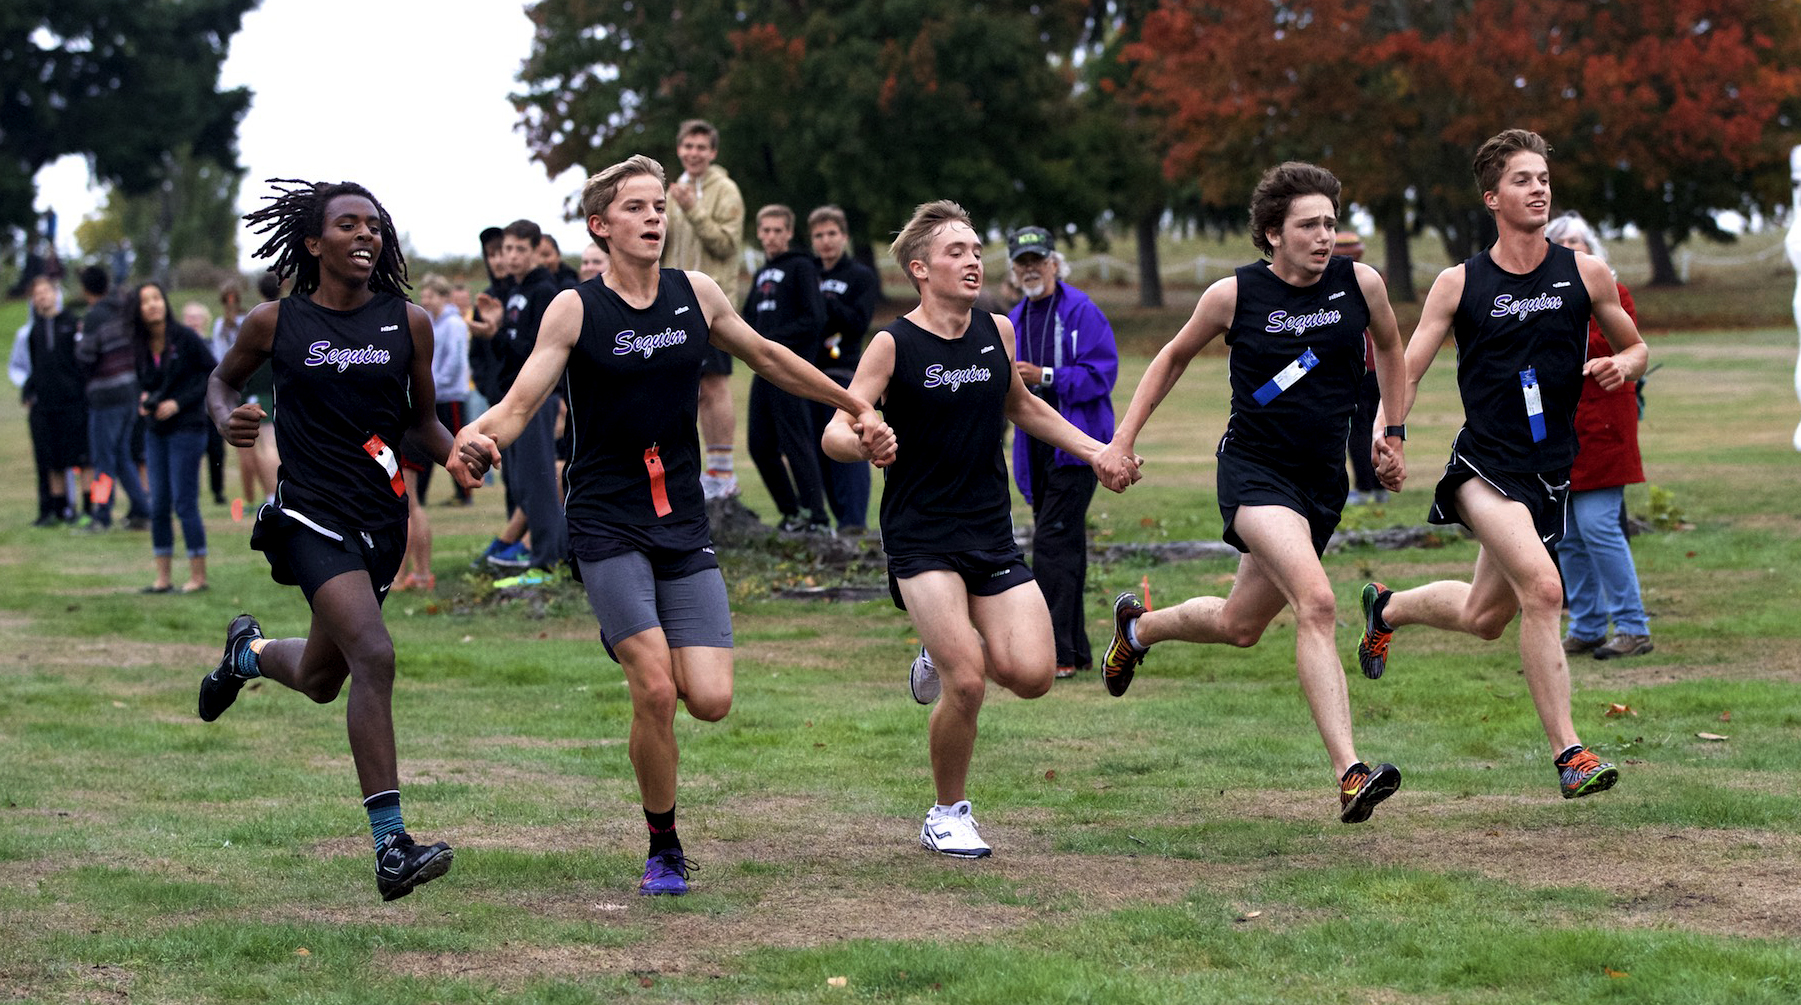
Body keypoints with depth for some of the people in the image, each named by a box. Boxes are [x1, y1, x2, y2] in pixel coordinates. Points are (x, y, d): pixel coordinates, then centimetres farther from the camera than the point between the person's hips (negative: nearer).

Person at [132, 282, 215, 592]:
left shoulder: (185, 337, -11)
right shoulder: (140, 346, 5)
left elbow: (213, 374, -7)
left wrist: (179, 403, -13)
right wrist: (143, 400, -4)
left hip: (187, 429, -6)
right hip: (156, 432, 6)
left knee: (184, 504, -6)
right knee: (158, 506, 6)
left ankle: (198, 576, 2)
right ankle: (163, 577, 11)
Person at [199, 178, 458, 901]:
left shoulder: (409, 324, 3)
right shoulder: (275, 323, -2)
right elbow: (223, 380, 15)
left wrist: (462, 455, -7)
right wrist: (227, 419, -8)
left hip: (383, 517, 5)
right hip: (311, 515, -5)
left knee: (320, 679, 18)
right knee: (373, 655, -24)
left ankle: (249, 651, 56)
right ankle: (391, 847, -23)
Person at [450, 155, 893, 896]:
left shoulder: (698, 295, 5)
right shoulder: (575, 309, -6)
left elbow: (768, 358, 21)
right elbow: (520, 403, -11)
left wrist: (856, 408, 28)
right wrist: (477, 437, -33)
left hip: (684, 524, 4)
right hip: (607, 523, -3)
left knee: (710, 701, -8)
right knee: (655, 690, -17)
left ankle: (641, 647, 28)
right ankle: (663, 849, 3)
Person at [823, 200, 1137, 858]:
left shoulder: (997, 332, 7)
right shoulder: (894, 344, -7)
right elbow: (835, 433, -11)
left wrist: (1096, 452, 22)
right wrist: (865, 442, -34)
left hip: (992, 535, 5)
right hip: (920, 538, -5)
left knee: (1032, 675, -10)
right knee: (966, 687, -16)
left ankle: (946, 655, 23)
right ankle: (947, 817, 7)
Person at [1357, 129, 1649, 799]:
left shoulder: (1586, 274, 4)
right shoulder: (1458, 284, -1)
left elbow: (1634, 347, 17)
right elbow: (1406, 372, 2)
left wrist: (1621, 365, -7)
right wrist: (1385, 432, -17)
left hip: (1548, 474, 4)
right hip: (1484, 465, -4)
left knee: (1483, 618, 15)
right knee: (1542, 587, -26)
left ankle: (1387, 608, 47)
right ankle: (1568, 754, -22)